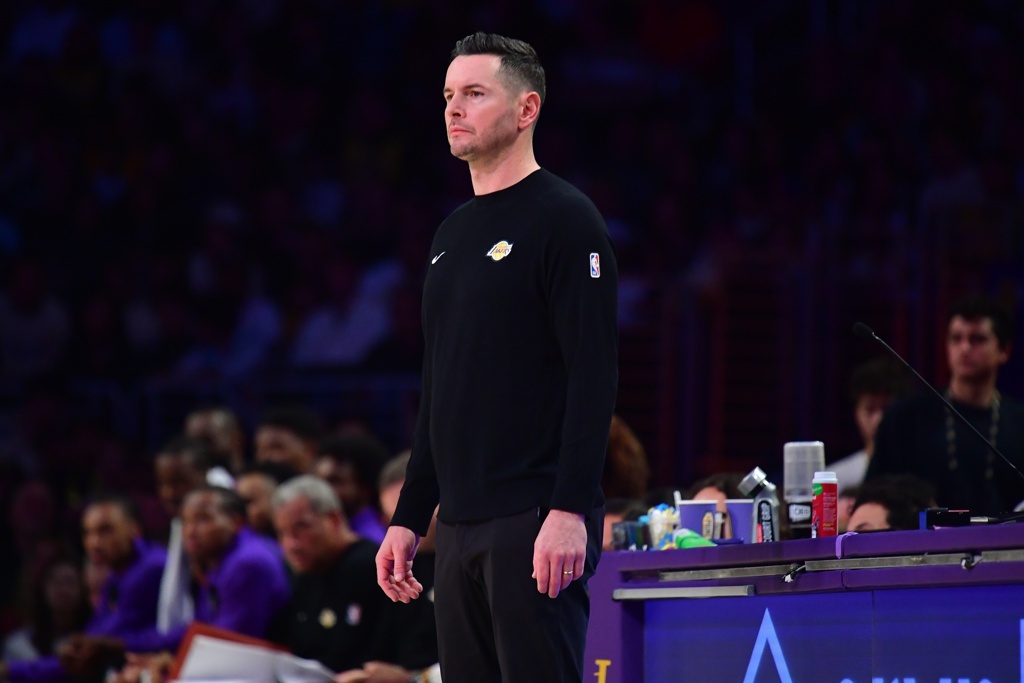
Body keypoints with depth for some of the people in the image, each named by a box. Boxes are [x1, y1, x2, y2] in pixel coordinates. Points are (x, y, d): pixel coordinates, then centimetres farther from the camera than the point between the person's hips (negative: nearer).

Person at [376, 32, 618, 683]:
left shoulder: (565, 220, -6)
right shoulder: (453, 233, 19)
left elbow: (594, 376, -14)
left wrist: (570, 511, -22)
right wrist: (409, 518, 19)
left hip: (539, 526, -8)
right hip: (461, 527, 8)